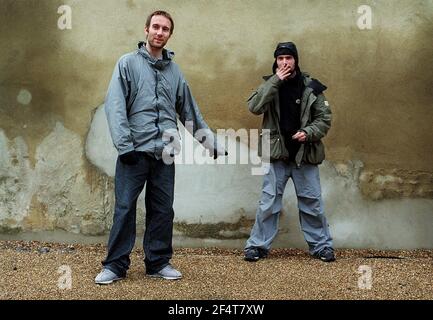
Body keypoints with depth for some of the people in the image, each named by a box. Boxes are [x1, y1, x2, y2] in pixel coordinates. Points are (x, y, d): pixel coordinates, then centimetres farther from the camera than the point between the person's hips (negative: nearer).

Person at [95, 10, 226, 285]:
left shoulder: (175, 71, 14)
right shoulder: (128, 63, 2)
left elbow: (190, 111, 18)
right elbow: (115, 106, -7)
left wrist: (212, 143, 17)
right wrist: (125, 145, -17)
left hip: (165, 153, 4)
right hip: (135, 151, -4)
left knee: (163, 210, 8)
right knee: (125, 208, -1)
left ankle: (159, 262, 20)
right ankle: (116, 265, 10)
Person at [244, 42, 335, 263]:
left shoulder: (311, 87, 1)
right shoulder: (270, 85, 3)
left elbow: (324, 119, 4)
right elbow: (254, 107, -15)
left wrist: (309, 132, -14)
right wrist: (275, 81, -17)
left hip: (305, 155, 0)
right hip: (277, 155, 0)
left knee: (312, 203, 9)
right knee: (268, 203, 4)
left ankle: (321, 245, 22)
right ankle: (258, 245, 15)